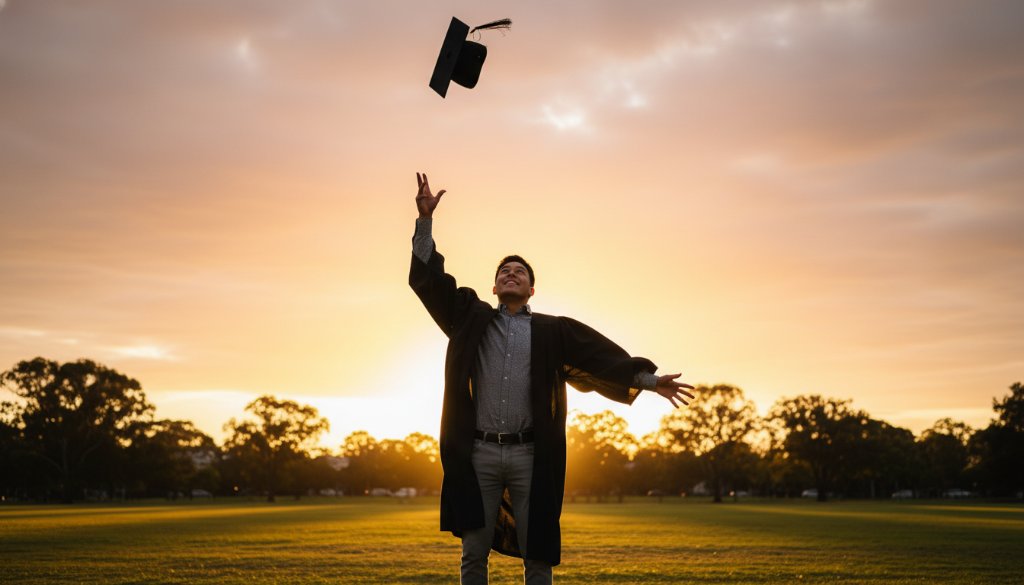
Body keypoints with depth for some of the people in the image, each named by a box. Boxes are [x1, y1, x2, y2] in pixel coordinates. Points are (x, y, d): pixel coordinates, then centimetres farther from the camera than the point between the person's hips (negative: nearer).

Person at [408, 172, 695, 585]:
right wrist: (426, 221, -3)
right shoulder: (471, 319, 12)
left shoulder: (553, 331, 11)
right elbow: (429, 280, 6)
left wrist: (648, 378, -8)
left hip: (530, 456, 0)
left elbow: (601, 355, 4)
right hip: (478, 454, 0)